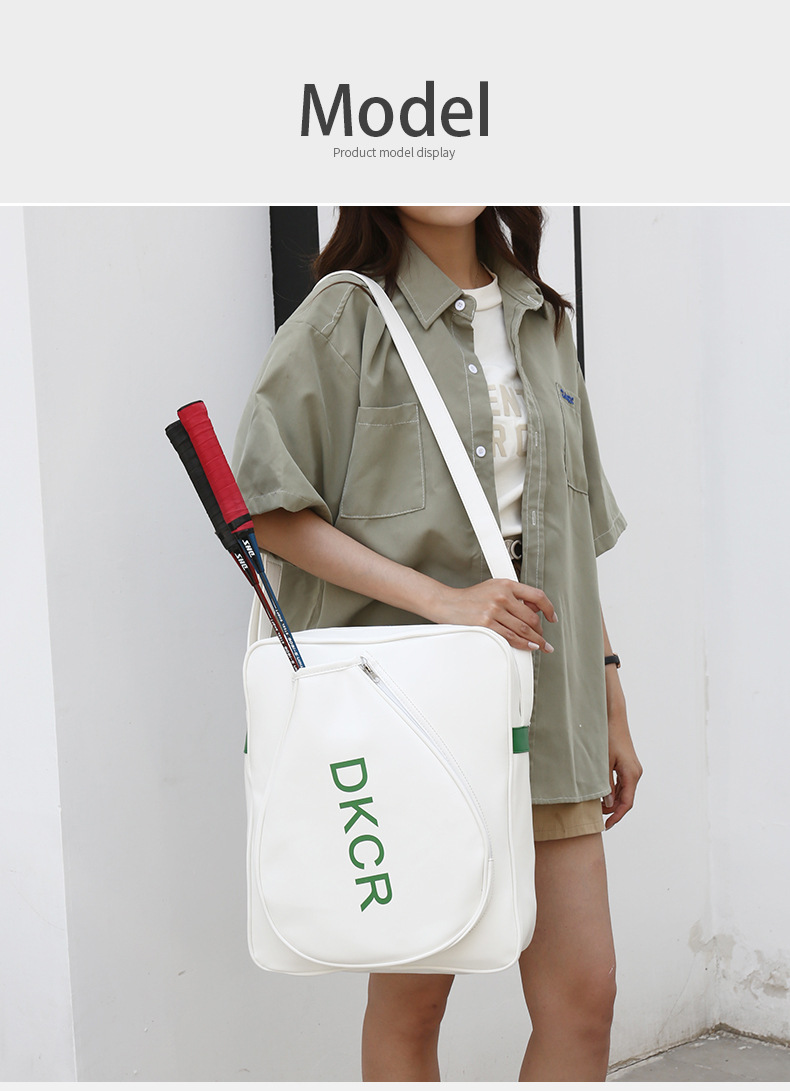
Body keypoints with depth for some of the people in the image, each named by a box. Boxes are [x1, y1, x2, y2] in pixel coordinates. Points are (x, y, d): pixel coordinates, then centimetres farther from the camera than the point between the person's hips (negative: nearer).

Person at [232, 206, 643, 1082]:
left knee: (584, 994, 2)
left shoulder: (539, 321, 14)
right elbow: (265, 504, -11)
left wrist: (608, 698, 15)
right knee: (411, 999, 5)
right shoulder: (348, 316, -3)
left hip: (541, 700, 5)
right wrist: (440, 598, -18)